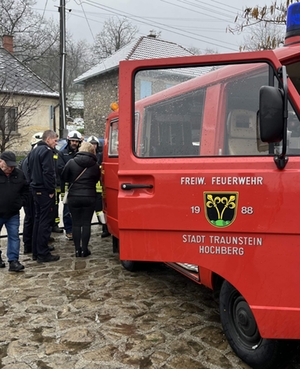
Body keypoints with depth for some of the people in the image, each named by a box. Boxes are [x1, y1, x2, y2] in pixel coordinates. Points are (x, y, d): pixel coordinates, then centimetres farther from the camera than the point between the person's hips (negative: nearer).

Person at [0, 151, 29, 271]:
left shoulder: (19, 174, 3)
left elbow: (25, 190, 14)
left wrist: (21, 202, 3)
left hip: (13, 214, 3)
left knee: (14, 237, 1)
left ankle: (13, 261, 4)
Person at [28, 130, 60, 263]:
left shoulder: (33, 151, 15)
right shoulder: (46, 151, -15)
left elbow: (30, 170, 19)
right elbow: (48, 172, -22)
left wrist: (34, 184, 18)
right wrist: (51, 190, -17)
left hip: (36, 189, 10)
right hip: (45, 191, -10)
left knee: (37, 220, 14)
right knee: (45, 222, -5)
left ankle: (36, 252, 19)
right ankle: (43, 254, -1)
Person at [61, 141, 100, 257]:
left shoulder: (71, 162, -4)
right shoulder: (95, 165, -2)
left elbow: (64, 177, 3)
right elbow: (97, 179, 8)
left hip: (74, 197, 0)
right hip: (89, 197, 0)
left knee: (76, 223, 8)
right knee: (86, 223, 6)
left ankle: (77, 249, 10)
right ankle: (84, 249, 7)